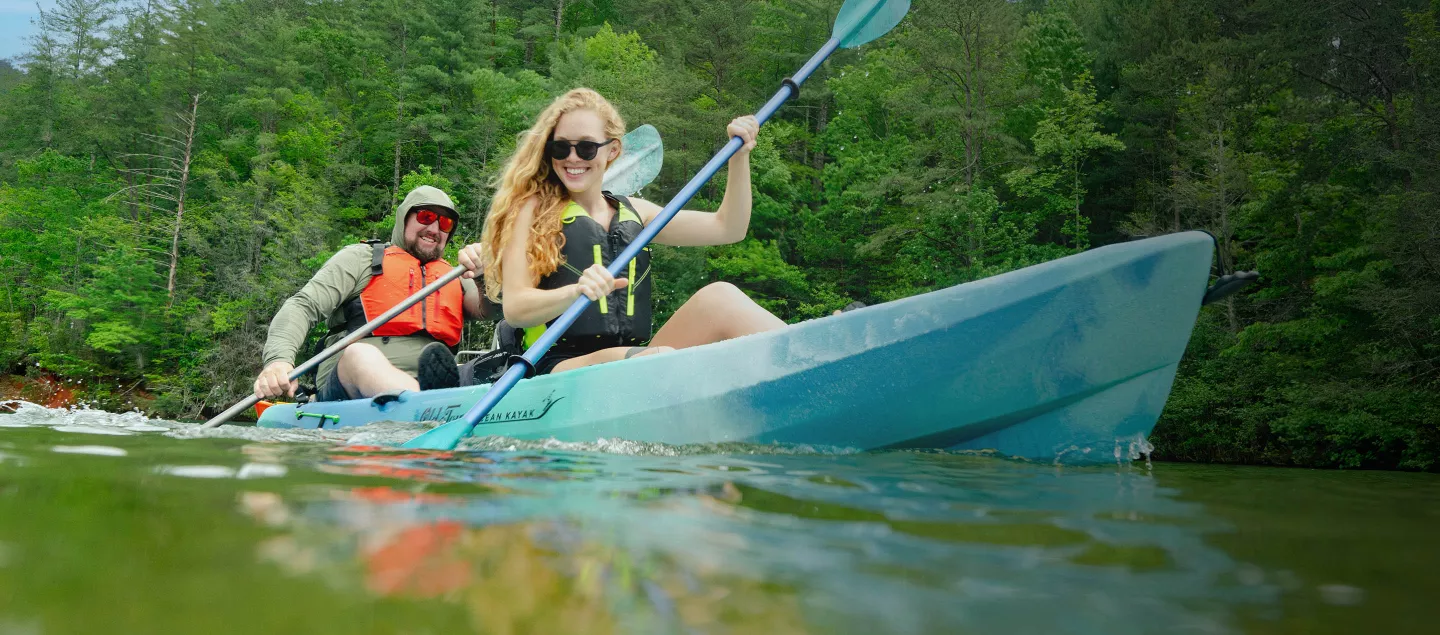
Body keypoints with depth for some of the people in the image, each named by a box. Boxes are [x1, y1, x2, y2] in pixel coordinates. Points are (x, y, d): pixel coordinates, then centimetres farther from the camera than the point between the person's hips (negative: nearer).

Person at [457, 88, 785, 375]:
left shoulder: (635, 213, 22)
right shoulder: (532, 209, 7)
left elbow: (727, 228, 20)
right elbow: (514, 309, -4)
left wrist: (739, 157, 7)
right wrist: (576, 291, -23)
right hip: (561, 369, -4)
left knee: (719, 297, -21)